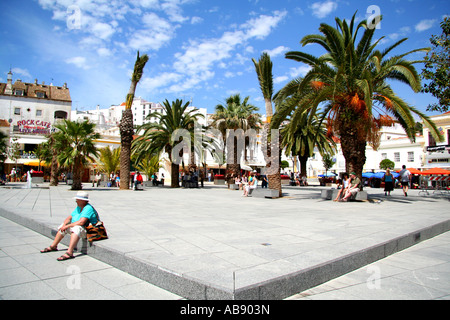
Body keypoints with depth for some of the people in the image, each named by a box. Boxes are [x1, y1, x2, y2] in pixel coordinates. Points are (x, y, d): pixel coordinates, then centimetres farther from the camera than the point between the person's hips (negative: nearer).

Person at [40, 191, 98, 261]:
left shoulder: (88, 208, -20)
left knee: (76, 228, -39)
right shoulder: (78, 208, 11)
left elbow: (81, 222, -30)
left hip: (87, 231, -11)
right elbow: (69, 218, 12)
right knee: (62, 226, 19)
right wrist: (64, 225, -8)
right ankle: (53, 246, 31)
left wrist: (67, 226, -22)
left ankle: (69, 253, -46)